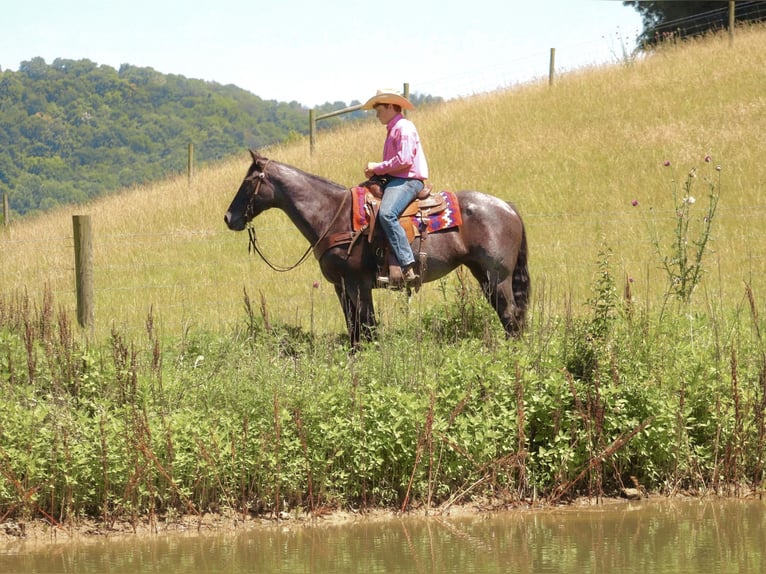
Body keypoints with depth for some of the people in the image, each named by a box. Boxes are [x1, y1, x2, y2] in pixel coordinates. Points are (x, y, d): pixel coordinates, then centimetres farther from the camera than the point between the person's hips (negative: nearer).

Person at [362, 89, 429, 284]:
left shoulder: (404, 127, -9)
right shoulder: (393, 130, 23)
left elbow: (404, 160, -21)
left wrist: (377, 167, -12)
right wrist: (375, 172, 8)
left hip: (408, 181, -12)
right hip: (394, 180, 12)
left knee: (386, 214, -34)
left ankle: (408, 267, -42)